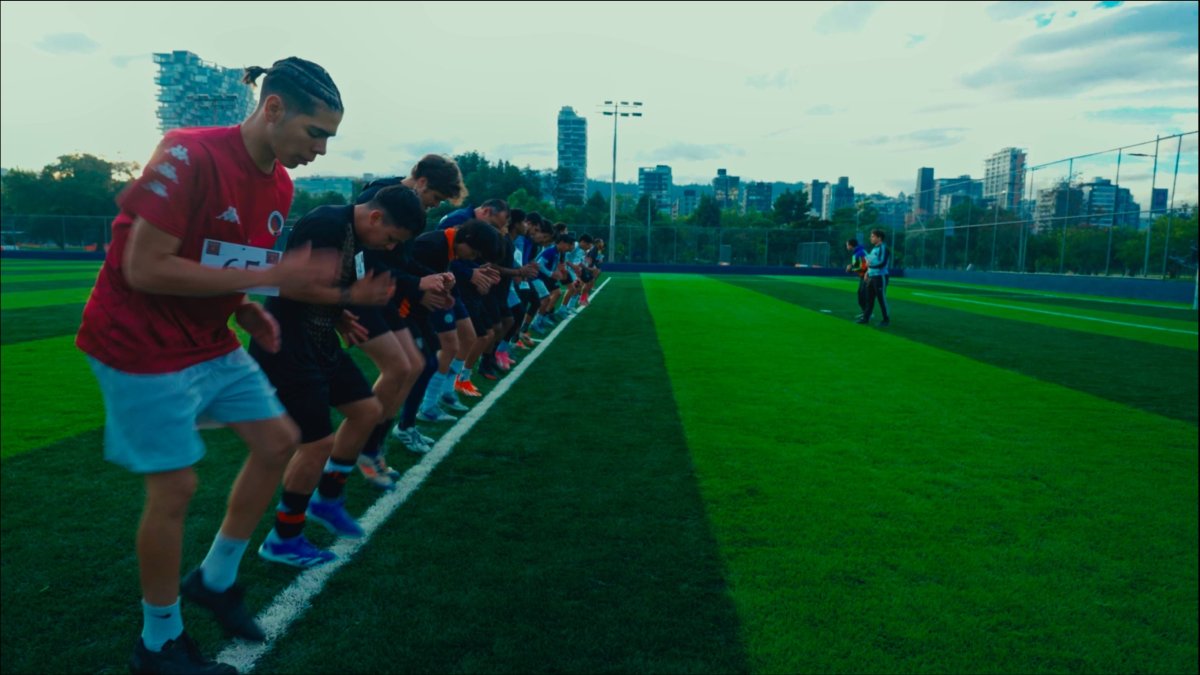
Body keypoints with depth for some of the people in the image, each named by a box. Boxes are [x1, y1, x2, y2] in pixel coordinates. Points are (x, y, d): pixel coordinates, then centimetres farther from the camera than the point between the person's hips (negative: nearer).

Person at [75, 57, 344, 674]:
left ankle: (215, 579, 27)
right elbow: (144, 268, -25)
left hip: (210, 343, 8)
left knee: (278, 441, 7)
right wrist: (269, 277, -26)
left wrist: (249, 313, -6)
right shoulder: (190, 155, -22)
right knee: (175, 486, -3)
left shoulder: (278, 184, 3)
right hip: (140, 346, -8)